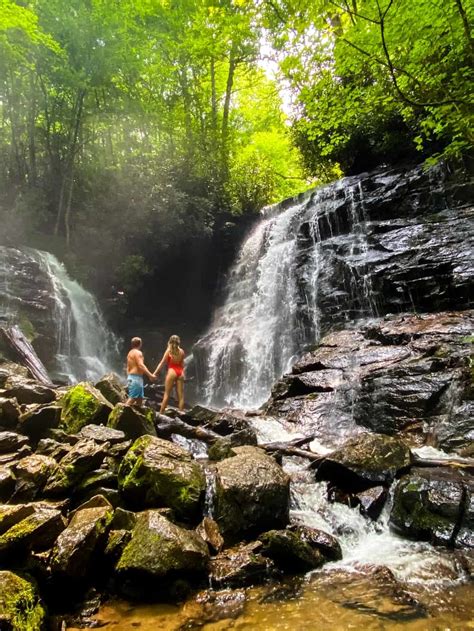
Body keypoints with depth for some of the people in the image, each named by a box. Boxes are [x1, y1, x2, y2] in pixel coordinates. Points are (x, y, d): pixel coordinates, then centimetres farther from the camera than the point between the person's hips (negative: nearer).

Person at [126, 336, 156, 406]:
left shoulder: (130, 353, 19)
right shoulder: (138, 352, -9)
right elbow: (141, 365, -20)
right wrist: (150, 375, -21)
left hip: (131, 377, 10)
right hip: (136, 378, -10)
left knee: (140, 398, 10)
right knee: (132, 398, -12)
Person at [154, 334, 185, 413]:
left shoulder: (169, 350, 1)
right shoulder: (181, 351, 9)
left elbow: (162, 363, -1)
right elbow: (182, 365, 11)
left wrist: (154, 373, 1)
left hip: (172, 371, -3)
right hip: (180, 372, 3)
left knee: (166, 394, 1)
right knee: (181, 395, 4)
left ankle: (161, 413, 3)